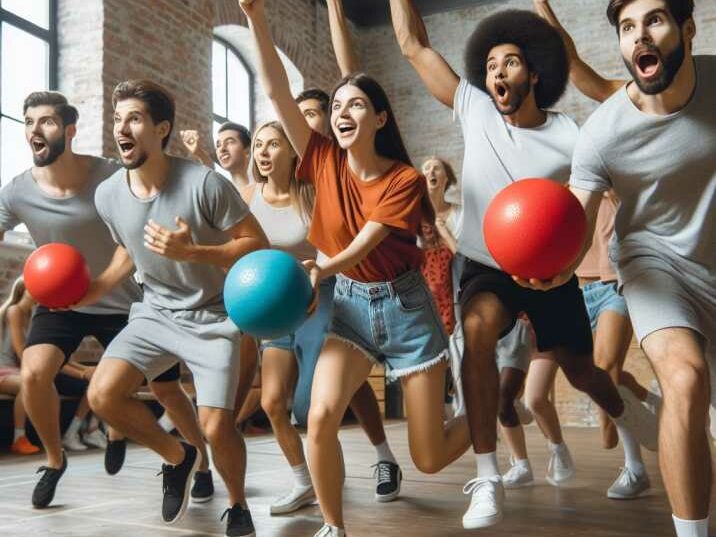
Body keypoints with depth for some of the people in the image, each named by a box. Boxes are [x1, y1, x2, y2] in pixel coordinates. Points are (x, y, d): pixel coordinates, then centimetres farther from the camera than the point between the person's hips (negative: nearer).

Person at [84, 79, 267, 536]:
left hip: (213, 318, -4)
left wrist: (190, 251, -29)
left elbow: (258, 244, -16)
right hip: (156, 313, 5)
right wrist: (97, 288, 0)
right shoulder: (108, 195, -4)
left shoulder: (205, 183, -22)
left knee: (216, 426, -15)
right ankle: (178, 456, 14)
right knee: (103, 395, -15)